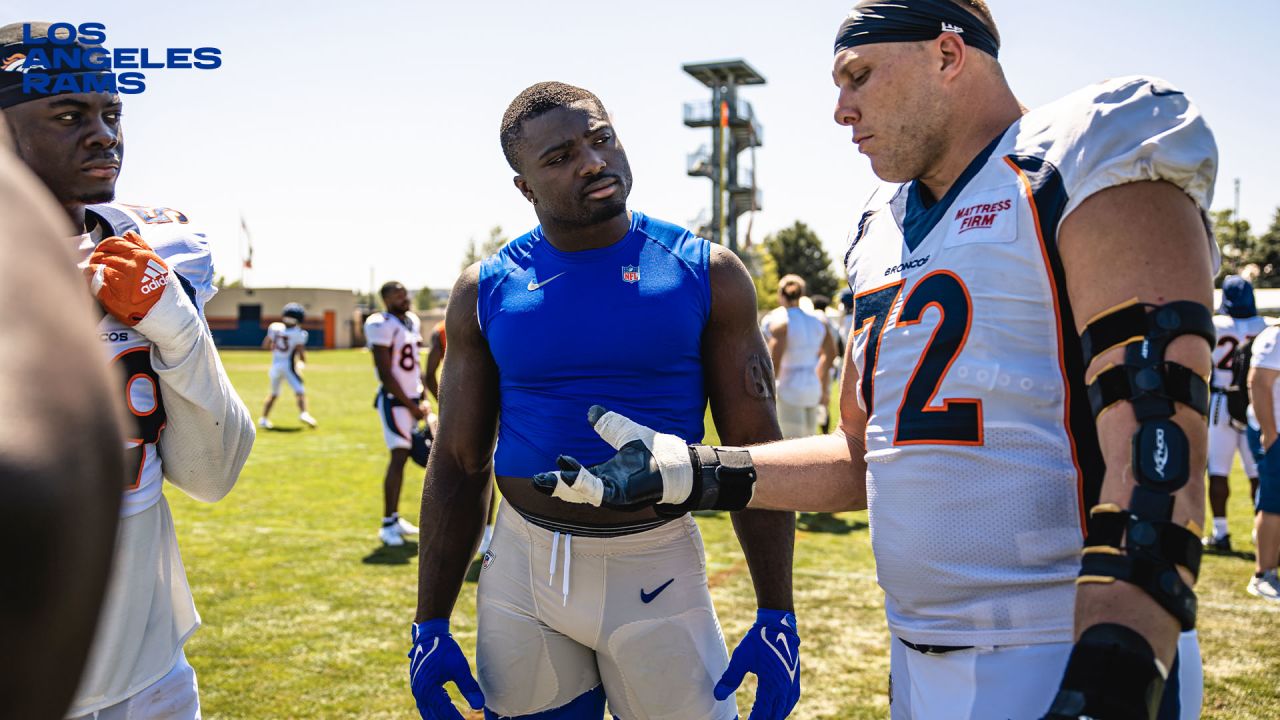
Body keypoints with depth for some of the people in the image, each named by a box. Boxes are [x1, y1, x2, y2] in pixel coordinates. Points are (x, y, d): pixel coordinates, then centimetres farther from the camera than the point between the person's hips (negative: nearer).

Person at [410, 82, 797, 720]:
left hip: (653, 570, -1)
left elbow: (755, 454, -4)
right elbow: (458, 467, 4)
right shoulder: (485, 290, 0)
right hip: (523, 565, 2)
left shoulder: (706, 274, -5)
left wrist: (777, 616, -7)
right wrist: (431, 624, 2)